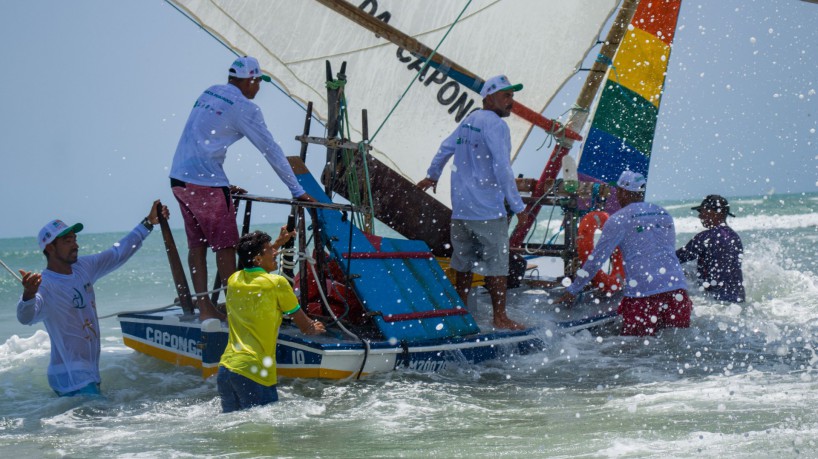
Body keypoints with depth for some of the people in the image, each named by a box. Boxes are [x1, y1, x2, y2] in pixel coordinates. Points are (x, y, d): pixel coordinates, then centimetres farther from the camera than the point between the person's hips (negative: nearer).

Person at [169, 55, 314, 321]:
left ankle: (204, 309, 12)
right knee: (225, 245, 1)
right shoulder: (244, 108, -9)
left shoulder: (209, 93, 15)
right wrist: (297, 191, -1)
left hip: (179, 178, 8)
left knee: (197, 244, 10)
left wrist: (224, 184, 26)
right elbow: (271, 150, -6)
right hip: (206, 183, -8)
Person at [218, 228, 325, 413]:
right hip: (255, 371, -6)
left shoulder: (234, 280, 11)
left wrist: (278, 243, 45)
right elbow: (304, 325, 8)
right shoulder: (277, 283, -5)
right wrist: (314, 328, 30)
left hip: (226, 367, 6)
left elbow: (252, 266, 39)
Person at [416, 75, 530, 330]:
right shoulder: (495, 124, -12)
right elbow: (502, 168, -18)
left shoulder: (469, 120, 14)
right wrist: (518, 206, -15)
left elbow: (445, 148, 26)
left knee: (463, 261, 13)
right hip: (487, 208, -8)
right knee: (496, 262, -3)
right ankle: (499, 317, 0)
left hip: (460, 206, 8)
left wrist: (432, 175, 43)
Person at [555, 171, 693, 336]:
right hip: (676, 286, 5)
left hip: (642, 291, -5)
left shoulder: (619, 219, 2)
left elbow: (597, 259, 3)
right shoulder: (664, 215, 19)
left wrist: (572, 291, 11)